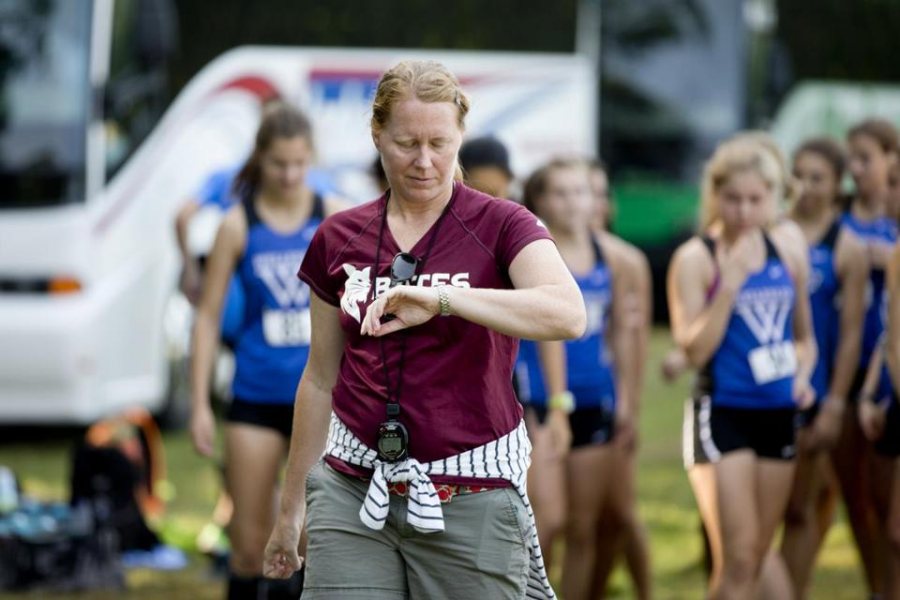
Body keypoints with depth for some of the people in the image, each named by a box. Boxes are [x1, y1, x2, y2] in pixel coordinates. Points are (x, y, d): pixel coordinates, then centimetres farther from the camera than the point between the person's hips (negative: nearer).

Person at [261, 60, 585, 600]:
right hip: (355, 491, 3)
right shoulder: (339, 240, 9)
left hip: (471, 498, -3)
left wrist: (441, 299, -34)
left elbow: (568, 314, -23)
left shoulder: (501, 226, -3)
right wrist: (292, 506, 19)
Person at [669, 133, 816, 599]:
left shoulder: (788, 250, 8)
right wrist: (729, 286, -21)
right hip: (722, 415, -5)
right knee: (737, 557, -12)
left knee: (756, 559, 9)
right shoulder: (695, 258, -7)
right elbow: (694, 350, -15)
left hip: (778, 414, 5)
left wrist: (803, 374, 0)